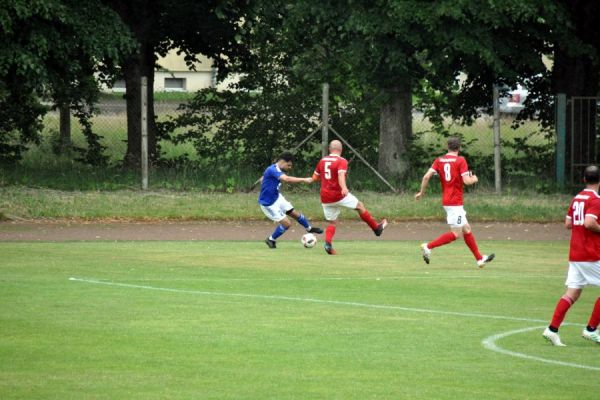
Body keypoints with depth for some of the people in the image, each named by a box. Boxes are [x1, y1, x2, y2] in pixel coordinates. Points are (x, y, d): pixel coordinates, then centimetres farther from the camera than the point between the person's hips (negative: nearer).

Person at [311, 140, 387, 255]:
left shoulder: (322, 161, 9)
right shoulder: (341, 161, -9)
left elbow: (314, 178, 16)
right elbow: (341, 175, -28)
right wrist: (344, 188, -44)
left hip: (325, 197, 5)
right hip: (339, 194, -5)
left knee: (332, 222, 13)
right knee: (360, 206, 15)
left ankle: (328, 243, -11)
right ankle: (376, 228, 25)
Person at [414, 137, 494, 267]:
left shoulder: (439, 160, 6)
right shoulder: (460, 161, -10)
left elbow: (426, 176, -3)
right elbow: (466, 181, -17)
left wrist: (422, 193, 9)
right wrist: (474, 179, 5)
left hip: (446, 201, 8)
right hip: (455, 203, -8)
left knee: (466, 229, 14)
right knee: (455, 234, -5)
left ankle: (479, 258, 20)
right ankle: (428, 247, -14)